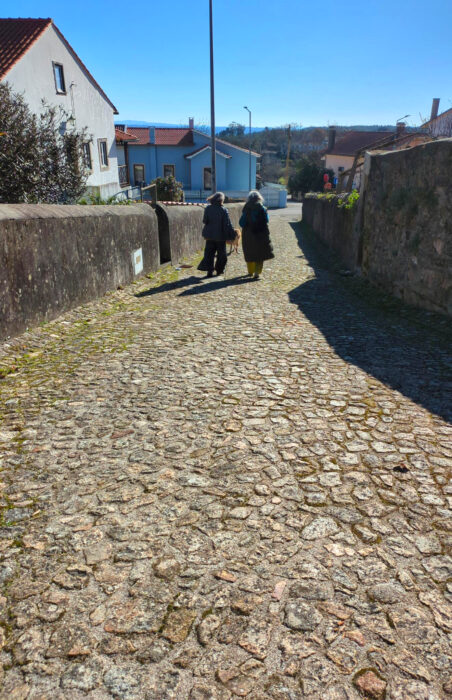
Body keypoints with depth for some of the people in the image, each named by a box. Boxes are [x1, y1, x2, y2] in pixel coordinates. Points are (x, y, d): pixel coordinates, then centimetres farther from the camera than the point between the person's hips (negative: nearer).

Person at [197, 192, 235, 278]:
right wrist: (232, 235, -8)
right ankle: (219, 270, 20)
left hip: (209, 235, 3)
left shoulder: (208, 209, -4)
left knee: (209, 253, 7)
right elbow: (228, 224, -13)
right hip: (220, 236, -2)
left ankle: (209, 271, -2)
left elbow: (205, 221, -3)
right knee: (221, 254, 13)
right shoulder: (223, 210, -12)